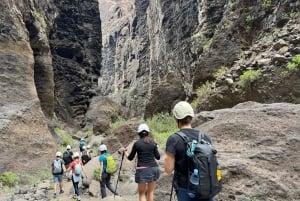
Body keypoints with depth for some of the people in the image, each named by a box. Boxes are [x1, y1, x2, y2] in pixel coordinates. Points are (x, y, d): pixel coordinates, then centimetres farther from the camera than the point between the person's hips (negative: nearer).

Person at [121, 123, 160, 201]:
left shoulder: (137, 143, -3)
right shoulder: (153, 143, 4)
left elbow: (130, 158, 5)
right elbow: (158, 157, 9)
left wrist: (125, 152, 25)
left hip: (142, 169, -3)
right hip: (153, 168, 3)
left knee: (142, 193, 6)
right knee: (151, 192, 14)